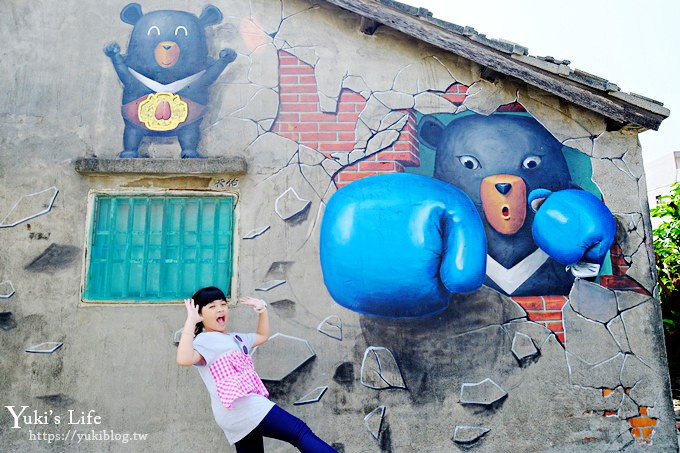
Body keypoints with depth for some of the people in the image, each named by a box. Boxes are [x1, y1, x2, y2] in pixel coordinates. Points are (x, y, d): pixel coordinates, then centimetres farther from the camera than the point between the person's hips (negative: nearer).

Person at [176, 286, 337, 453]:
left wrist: (262, 310, 23)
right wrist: (190, 320, -25)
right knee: (301, 432, -16)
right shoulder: (204, 340, -7)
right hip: (241, 407, -10)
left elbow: (263, 336, 36)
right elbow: (184, 359, -27)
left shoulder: (235, 338, 22)